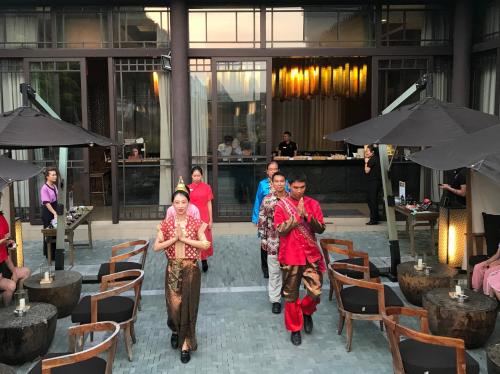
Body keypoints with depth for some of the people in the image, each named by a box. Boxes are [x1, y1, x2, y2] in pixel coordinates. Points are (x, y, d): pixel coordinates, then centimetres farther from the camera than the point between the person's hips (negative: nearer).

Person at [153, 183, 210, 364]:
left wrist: (184, 238, -18)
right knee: (174, 304, 3)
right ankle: (175, 330, 36)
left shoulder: (196, 223, -4)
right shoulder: (166, 223, -2)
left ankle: (186, 344, 13)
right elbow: (156, 247, -6)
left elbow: (205, 245, -12)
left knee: (188, 305, 1)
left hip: (191, 269, -1)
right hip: (173, 269, 1)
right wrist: (174, 238, -18)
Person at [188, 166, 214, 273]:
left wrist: (210, 220, 0)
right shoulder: (188, 188, 2)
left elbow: (209, 204, 1)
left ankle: (204, 260, 21)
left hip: (204, 218, -1)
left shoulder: (207, 187, -1)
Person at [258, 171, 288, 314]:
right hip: (273, 241, -1)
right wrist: (263, 239, -2)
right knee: (274, 272, 6)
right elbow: (262, 221, 0)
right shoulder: (267, 200, -5)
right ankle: (275, 300, 16)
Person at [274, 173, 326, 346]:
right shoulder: (281, 205, -4)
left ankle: (306, 312, 30)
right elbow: (280, 230, -14)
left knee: (316, 292, -3)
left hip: (311, 254, 2)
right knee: (291, 295, 6)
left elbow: (320, 228, -3)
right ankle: (295, 328, 24)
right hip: (290, 256, -2)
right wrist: (297, 215, -19)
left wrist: (307, 216, -19)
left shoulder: (313, 204, 2)